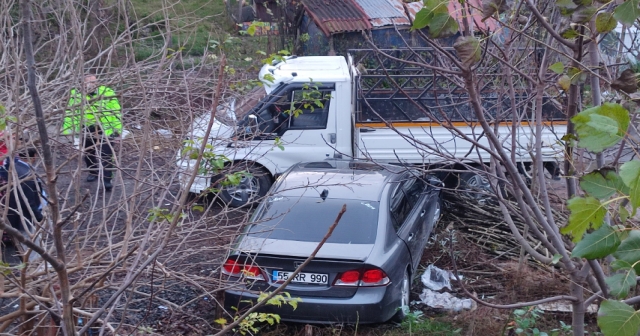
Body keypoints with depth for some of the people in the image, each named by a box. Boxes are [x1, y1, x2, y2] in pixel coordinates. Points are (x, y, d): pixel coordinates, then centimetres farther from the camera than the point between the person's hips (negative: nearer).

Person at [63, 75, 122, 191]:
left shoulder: (107, 92, -7)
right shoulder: (77, 95, -2)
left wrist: (117, 128, -5)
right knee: (88, 153, 19)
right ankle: (93, 172, 41)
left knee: (106, 155, -6)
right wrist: (67, 128, 0)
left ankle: (107, 180, 0)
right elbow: (70, 112, 4)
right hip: (87, 129, 3)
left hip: (104, 129, -3)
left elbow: (116, 112, -3)